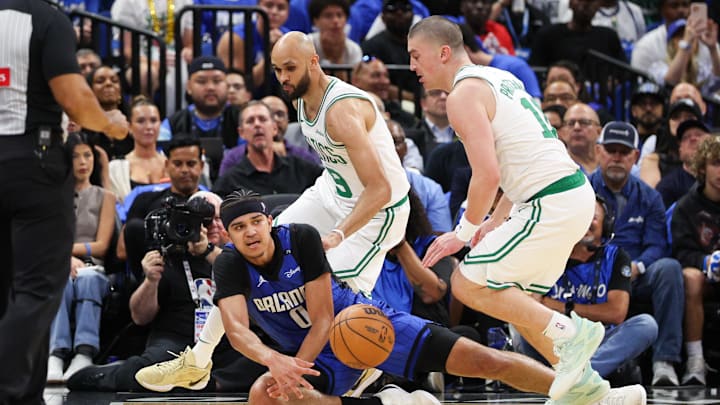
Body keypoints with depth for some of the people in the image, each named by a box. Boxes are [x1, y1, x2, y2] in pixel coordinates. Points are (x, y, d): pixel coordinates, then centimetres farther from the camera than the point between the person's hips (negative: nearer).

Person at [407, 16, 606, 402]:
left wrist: (464, 232, -7)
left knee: (467, 284, -2)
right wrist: (494, 224, 22)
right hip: (575, 192, 10)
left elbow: (489, 175, -20)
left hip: (551, 205, -10)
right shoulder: (499, 79, 20)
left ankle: (569, 333, -6)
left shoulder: (463, 95, -10)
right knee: (512, 299, 19)